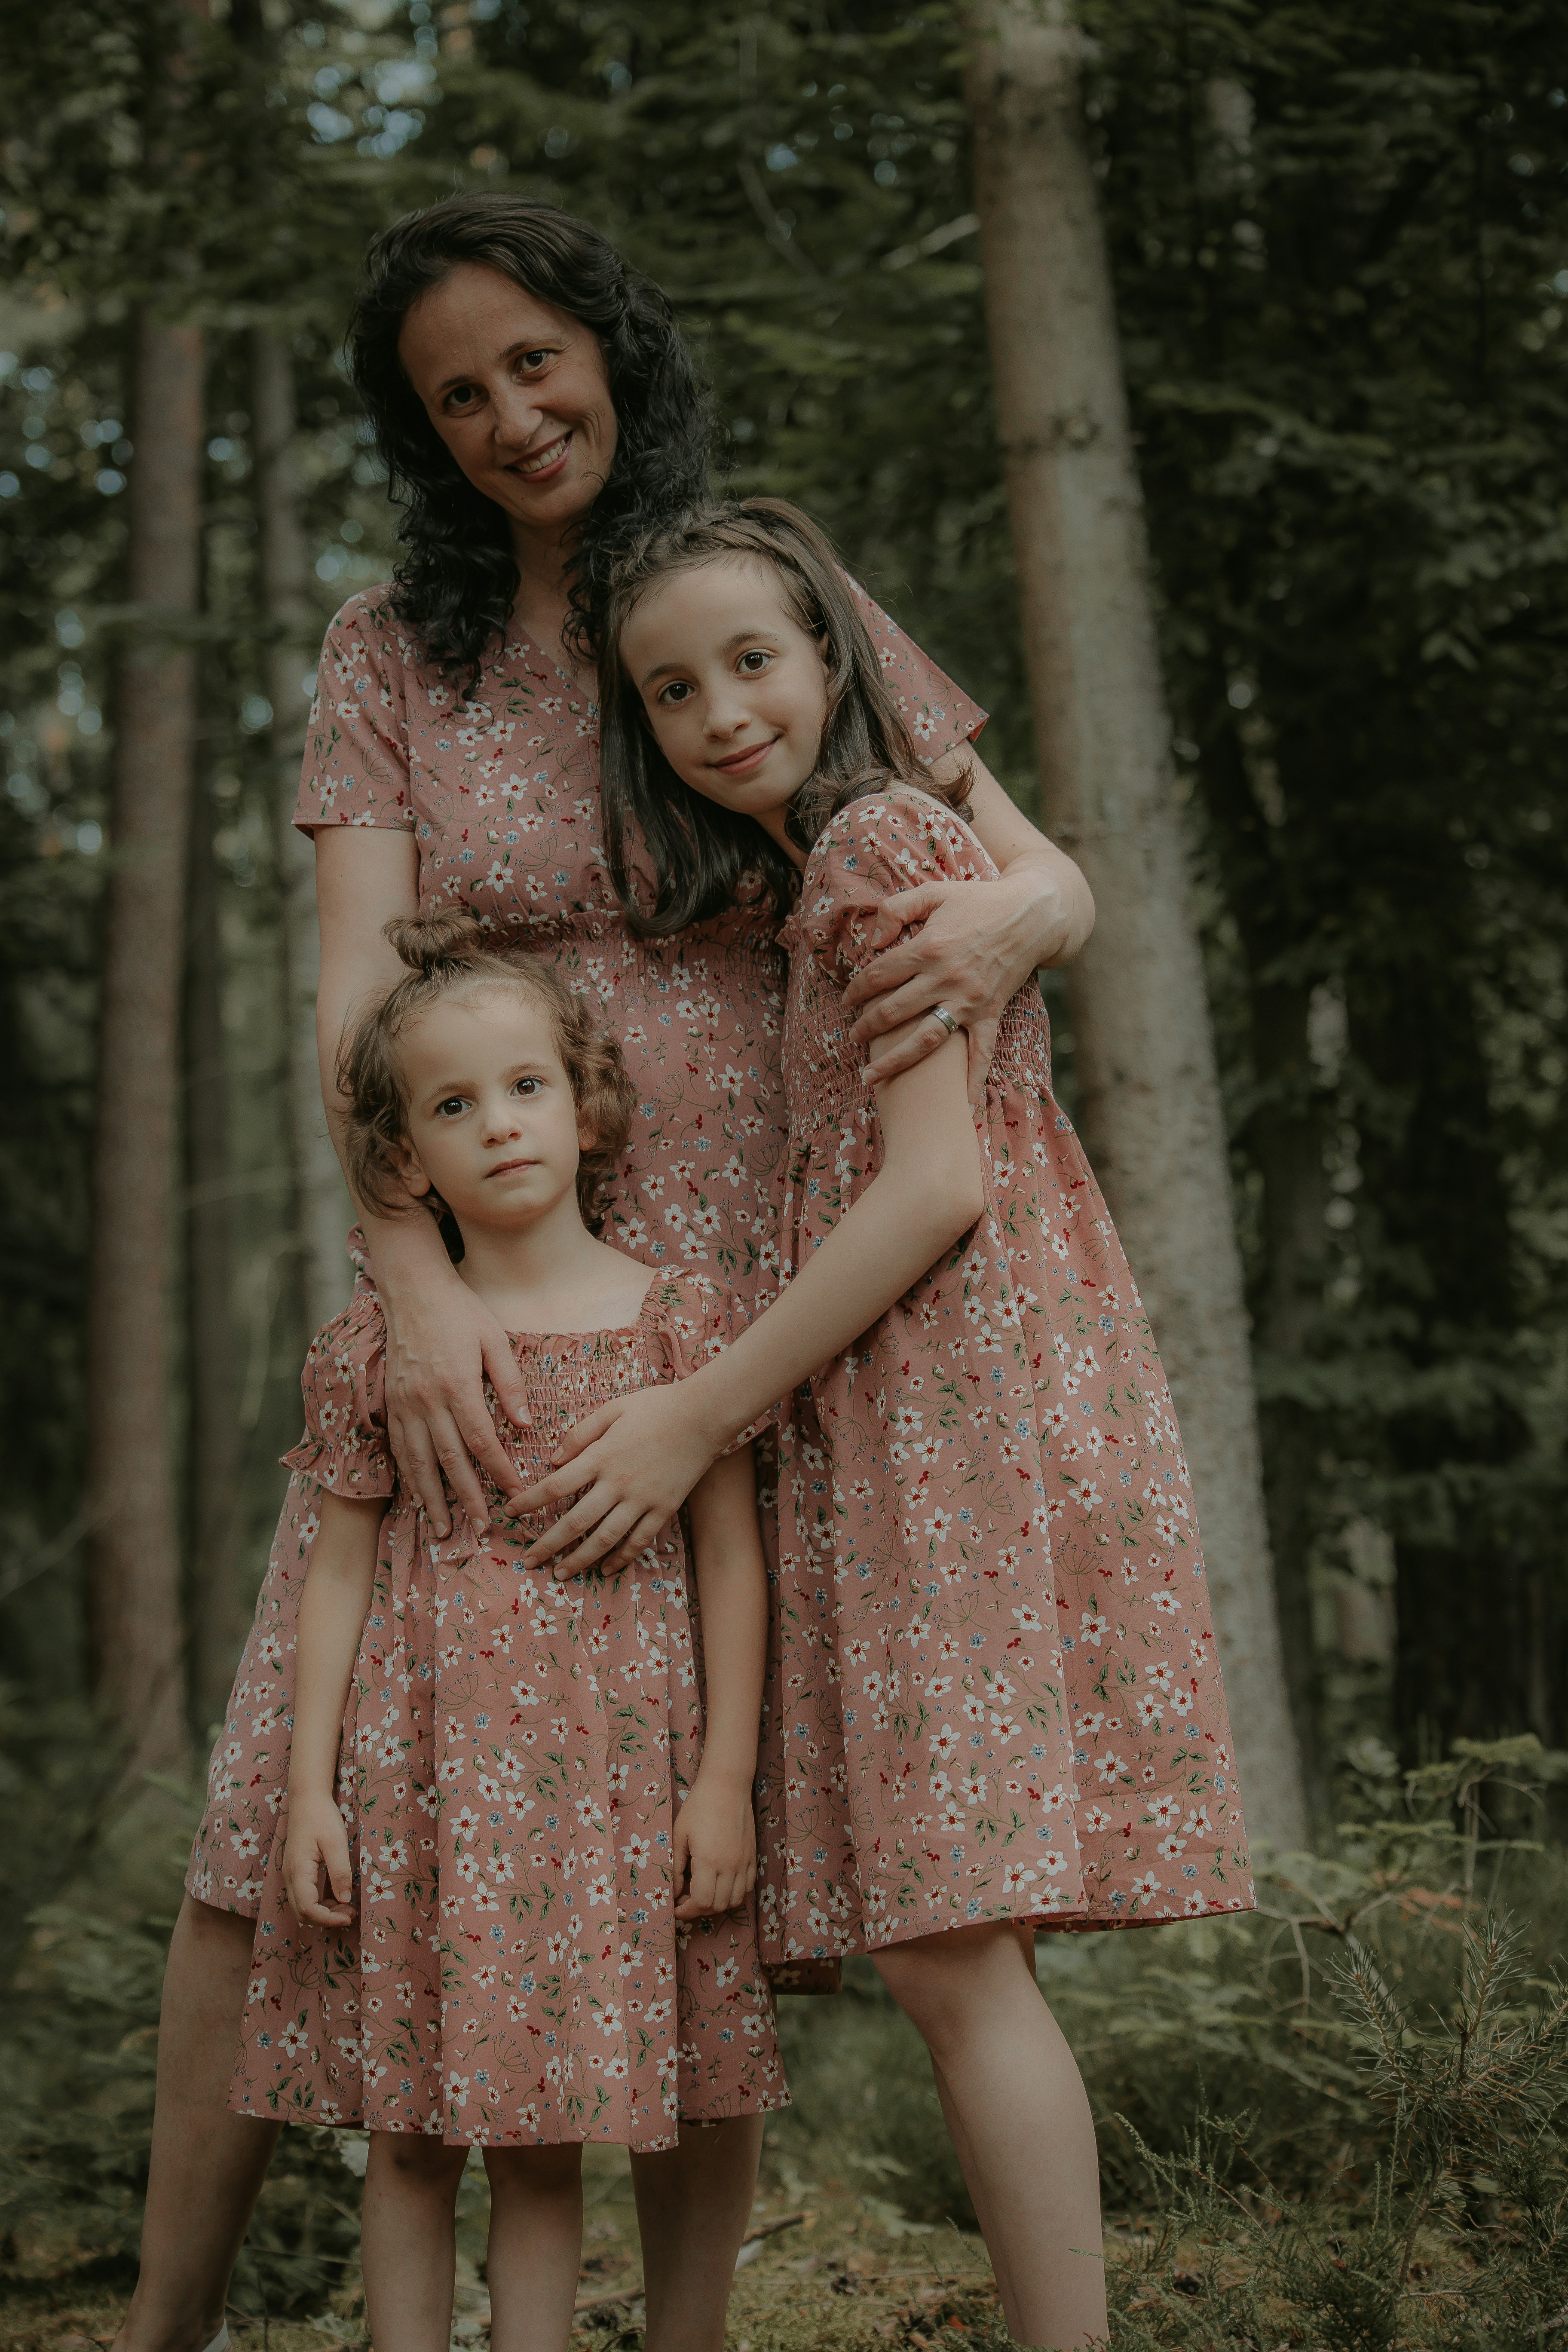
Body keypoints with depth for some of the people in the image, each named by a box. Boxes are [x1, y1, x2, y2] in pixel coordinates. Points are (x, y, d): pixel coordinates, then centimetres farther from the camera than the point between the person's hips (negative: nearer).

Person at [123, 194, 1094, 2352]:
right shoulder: (394, 649, 6)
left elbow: (1059, 880, 2)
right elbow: (356, 988, -5)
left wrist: (1002, 920, -25)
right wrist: (417, 1287, -22)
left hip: (737, 1308, 0)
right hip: (467, 1313, 1)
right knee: (283, 1828, -1)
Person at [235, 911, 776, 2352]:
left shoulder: (681, 1318, 2)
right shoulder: (378, 1345, 4)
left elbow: (732, 1559, 3)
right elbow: (341, 1571, 7)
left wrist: (727, 1779, -1)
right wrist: (310, 1786, 1)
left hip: (605, 1769, -1)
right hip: (417, 1771, 1)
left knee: (548, 2136, 3)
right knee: (409, 2132, 6)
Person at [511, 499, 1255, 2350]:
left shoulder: (875, 840, -6)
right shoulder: (812, 882, 23)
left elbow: (940, 1183, -15)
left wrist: (698, 1416, -13)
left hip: (964, 1407, -10)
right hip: (924, 1425, 10)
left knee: (949, 1949, -11)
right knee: (944, 1953, 7)